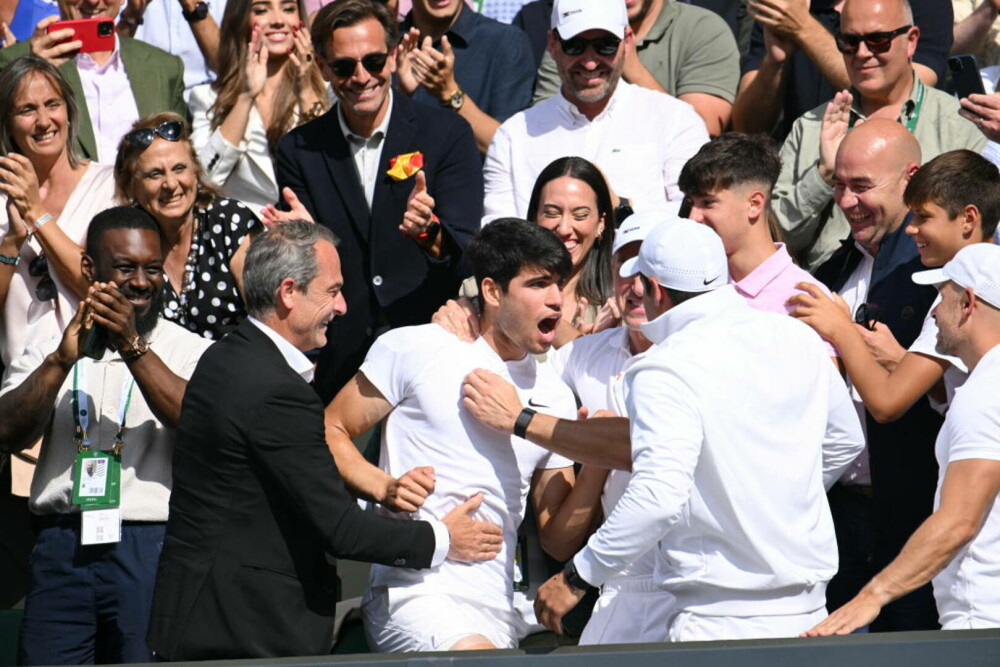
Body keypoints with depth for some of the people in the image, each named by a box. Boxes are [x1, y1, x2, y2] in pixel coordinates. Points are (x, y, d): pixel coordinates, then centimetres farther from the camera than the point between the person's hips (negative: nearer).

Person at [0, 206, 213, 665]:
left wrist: (133, 348, -19)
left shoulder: (189, 352, 8)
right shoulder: (48, 353, 15)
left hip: (151, 546, -2)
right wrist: (62, 360, -15)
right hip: (61, 548, 2)